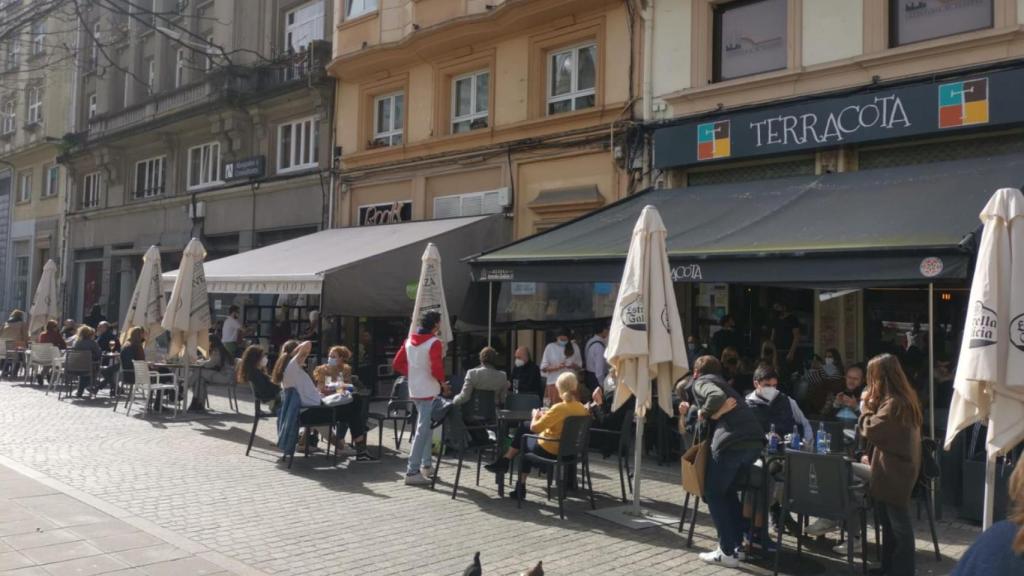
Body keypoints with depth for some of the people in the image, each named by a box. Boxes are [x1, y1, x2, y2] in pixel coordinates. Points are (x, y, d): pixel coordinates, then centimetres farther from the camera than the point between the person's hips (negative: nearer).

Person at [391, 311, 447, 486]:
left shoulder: (409, 341, 7)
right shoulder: (434, 343, -15)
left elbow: (397, 364, 10)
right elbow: (436, 368, -24)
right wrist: (442, 381, -6)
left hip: (415, 391, 8)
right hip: (429, 392, -8)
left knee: (425, 427, 21)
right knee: (423, 431, -5)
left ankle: (426, 465, 27)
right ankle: (412, 472, -6)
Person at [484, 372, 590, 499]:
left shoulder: (559, 408, -26)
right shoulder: (582, 409, -7)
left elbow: (534, 428, -19)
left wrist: (536, 415, 0)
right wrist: (547, 414, 9)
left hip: (548, 450, -7)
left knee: (525, 440, 25)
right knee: (523, 426, 21)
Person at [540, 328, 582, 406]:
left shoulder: (574, 347, 7)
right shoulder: (550, 347, 1)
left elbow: (579, 365, 12)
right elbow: (543, 367, 0)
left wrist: (572, 365, -10)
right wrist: (556, 367, -17)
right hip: (554, 382, -2)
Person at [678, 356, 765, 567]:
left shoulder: (700, 382, 8)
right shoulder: (720, 382, 33)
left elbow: (717, 397, -13)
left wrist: (703, 412, 2)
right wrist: (690, 411, 24)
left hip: (731, 441, -8)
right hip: (754, 440, 8)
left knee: (713, 494, 8)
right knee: (728, 491, 25)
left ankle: (727, 552, 6)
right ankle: (737, 542, 25)